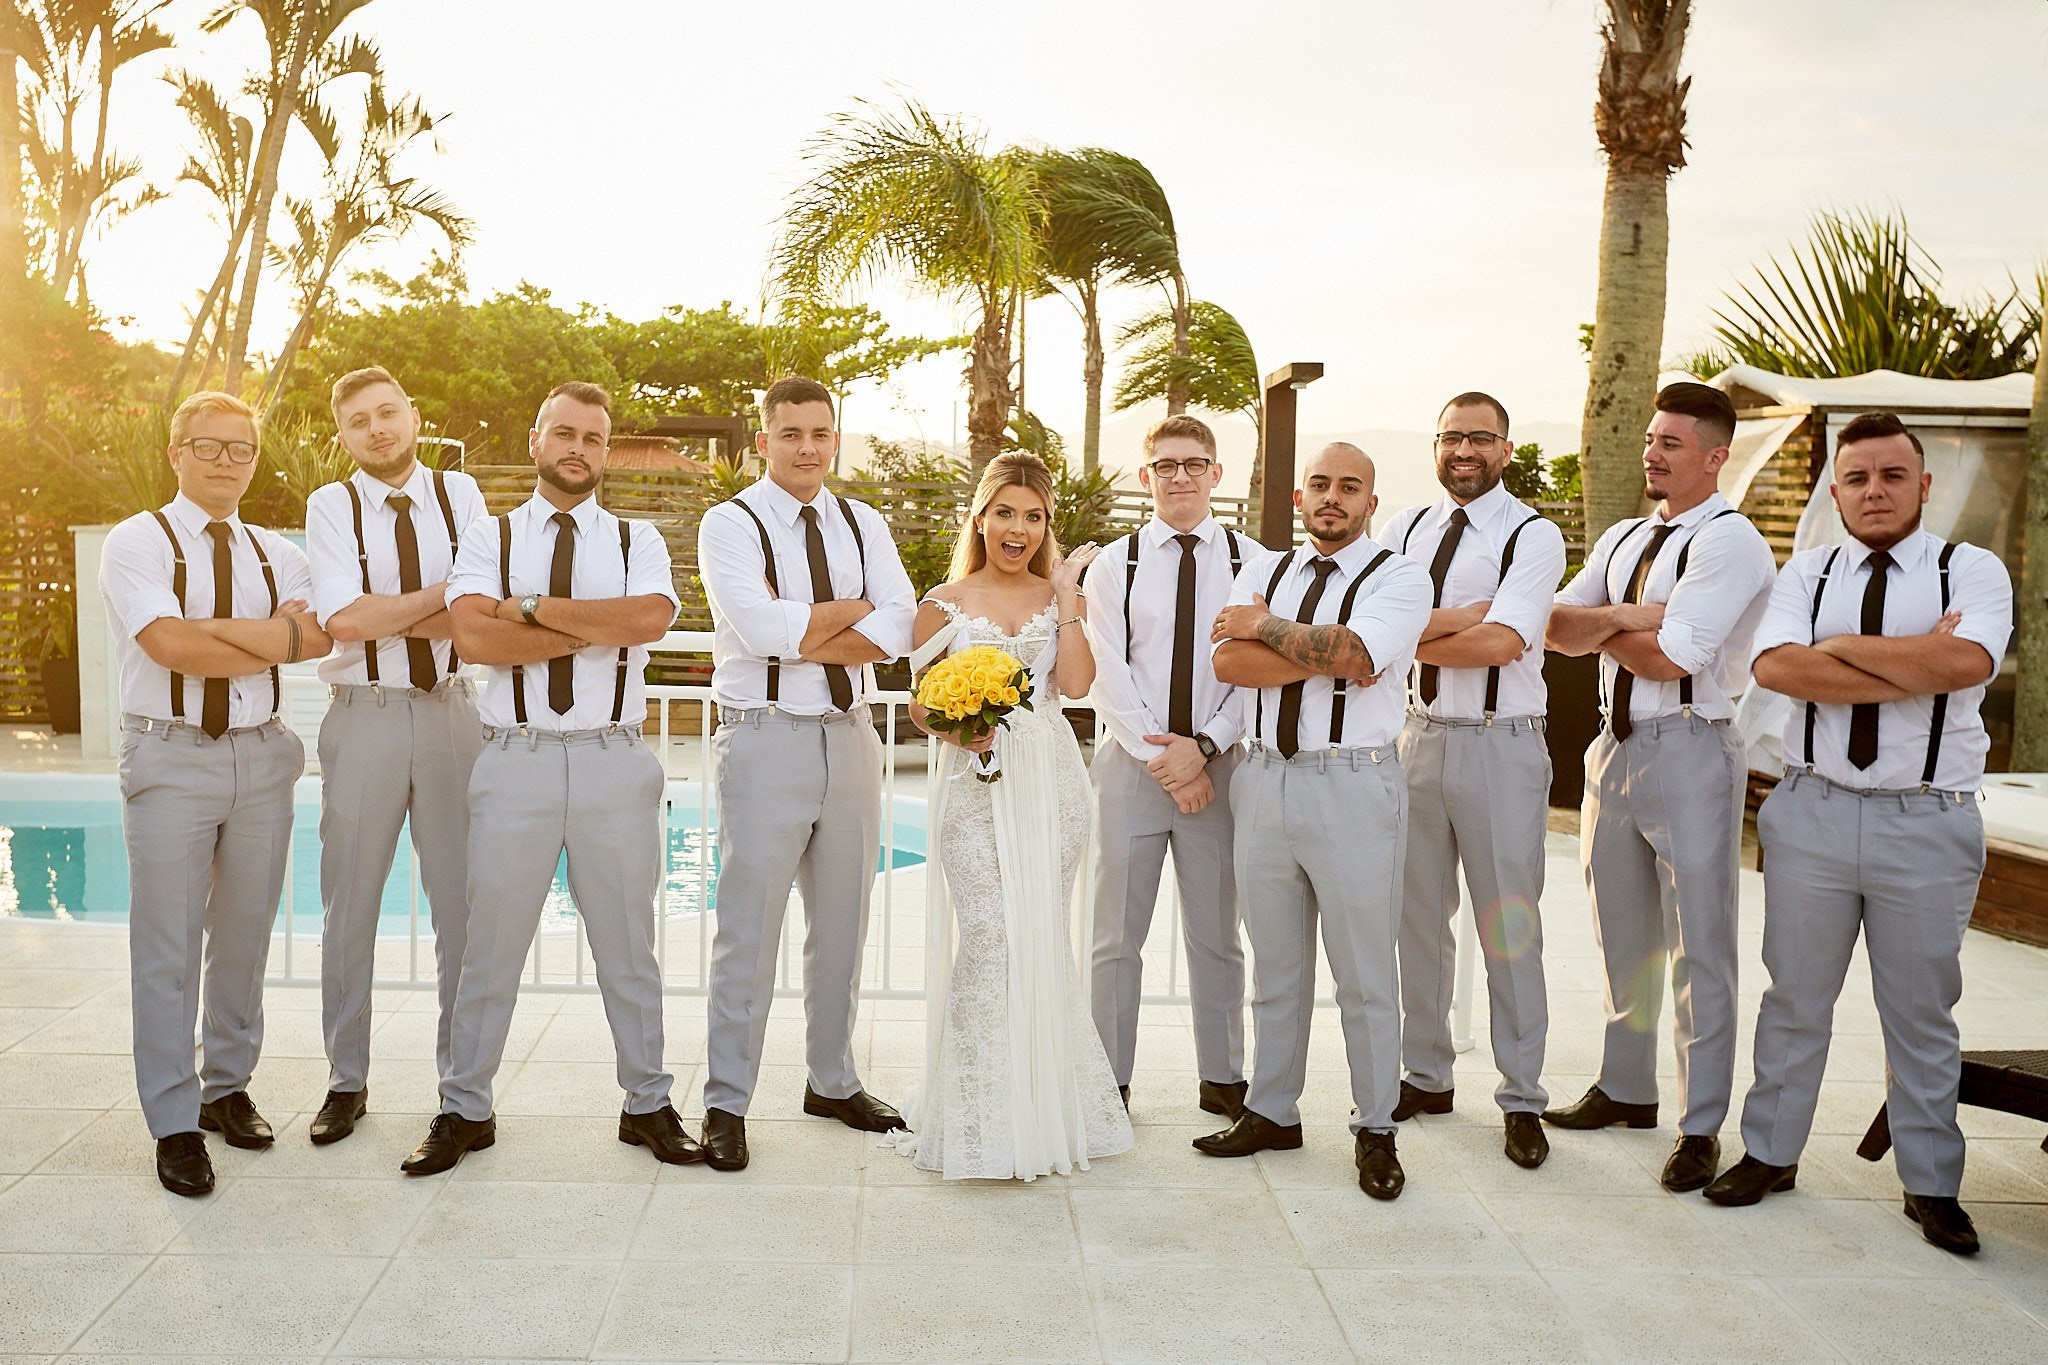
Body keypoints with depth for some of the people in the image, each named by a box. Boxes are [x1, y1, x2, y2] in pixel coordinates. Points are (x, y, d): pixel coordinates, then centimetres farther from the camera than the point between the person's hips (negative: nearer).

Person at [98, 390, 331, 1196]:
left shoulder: (276, 554, 12)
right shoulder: (138, 542, -1)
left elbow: (316, 632, -7)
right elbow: (168, 646, -16)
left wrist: (218, 626, -16)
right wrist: (275, 643, -9)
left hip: (261, 756, 4)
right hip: (171, 758, -4)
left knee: (245, 937, 12)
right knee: (168, 946, -1)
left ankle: (227, 1086, 28)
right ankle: (175, 1124, 8)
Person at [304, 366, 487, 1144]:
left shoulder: (459, 494, 5)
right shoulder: (332, 506, 1)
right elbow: (345, 621, -13)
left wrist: (384, 614, -14)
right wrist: (442, 595, -10)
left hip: (452, 710, 1)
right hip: (363, 717, -1)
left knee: (463, 903, 7)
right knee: (350, 906, 7)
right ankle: (346, 1080, 22)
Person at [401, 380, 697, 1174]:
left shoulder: (636, 541, 9)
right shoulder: (488, 537, 7)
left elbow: (652, 617, -13)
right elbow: (473, 636, -11)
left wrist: (530, 608, -12)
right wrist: (603, 627, -12)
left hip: (613, 759, 1)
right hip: (515, 758, 0)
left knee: (628, 944, 10)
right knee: (489, 945, 6)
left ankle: (647, 1104, 24)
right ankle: (465, 1110, 22)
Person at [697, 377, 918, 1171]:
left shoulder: (863, 526, 11)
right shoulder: (730, 524, -2)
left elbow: (901, 629, -4)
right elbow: (759, 628, -19)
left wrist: (796, 634, -12)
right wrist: (852, 610, -7)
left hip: (850, 738, 5)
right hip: (766, 739, -5)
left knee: (842, 925, 14)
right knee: (748, 931, -3)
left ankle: (833, 1082, 30)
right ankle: (726, 1105, 10)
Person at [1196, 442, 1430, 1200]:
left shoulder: (1397, 576, -1)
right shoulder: (1264, 568, 13)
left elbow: (1358, 656, -19)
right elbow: (1228, 662, -3)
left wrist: (1265, 626, -8)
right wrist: (1326, 653, -13)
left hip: (1354, 787, -4)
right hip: (1265, 778, 4)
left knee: (1365, 975, 4)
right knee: (1275, 968, 14)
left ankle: (1375, 1130, 19)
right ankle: (1272, 1113, 27)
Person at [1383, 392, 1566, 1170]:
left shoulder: (1533, 537, -6)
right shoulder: (1406, 530, 10)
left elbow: (1501, 642, -20)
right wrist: (1455, 618, -16)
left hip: (1501, 745, -4)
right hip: (1417, 736, 5)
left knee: (1509, 925, 2)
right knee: (1419, 916, 12)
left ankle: (1522, 1098, 16)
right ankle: (1427, 1076, 27)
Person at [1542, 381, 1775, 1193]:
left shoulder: (1729, 542, -11)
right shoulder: (1622, 541, 14)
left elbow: (1672, 656, -20)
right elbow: (1555, 625, 5)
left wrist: (1600, 630, -3)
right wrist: (1620, 617, -13)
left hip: (1692, 752, -8)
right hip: (1616, 748, 8)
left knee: (1698, 949, 0)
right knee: (1623, 938, 17)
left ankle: (1700, 1129, 11)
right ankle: (1626, 1089, 32)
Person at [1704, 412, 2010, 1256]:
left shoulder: (1971, 571, 0)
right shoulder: (1807, 573, 6)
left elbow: (1968, 660, -21)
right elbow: (1775, 666, -13)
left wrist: (1844, 648, -12)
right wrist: (1915, 668, -16)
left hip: (1927, 823, -1)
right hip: (1813, 811, 2)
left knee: (1921, 1013, 10)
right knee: (1795, 999, 12)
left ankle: (1931, 1184, 26)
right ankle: (1771, 1154, 26)